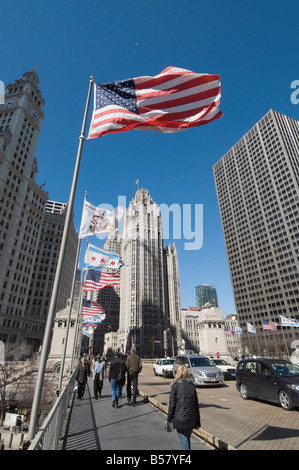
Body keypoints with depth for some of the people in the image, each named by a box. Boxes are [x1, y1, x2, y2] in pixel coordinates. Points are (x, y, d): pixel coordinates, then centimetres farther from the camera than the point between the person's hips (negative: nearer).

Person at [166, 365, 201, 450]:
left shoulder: (175, 385, -9)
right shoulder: (192, 385, 3)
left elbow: (172, 404, -9)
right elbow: (196, 404, 6)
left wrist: (169, 419, 0)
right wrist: (197, 421, 14)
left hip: (180, 419, -5)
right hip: (191, 419, 5)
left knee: (184, 442, 4)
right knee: (187, 439, 23)